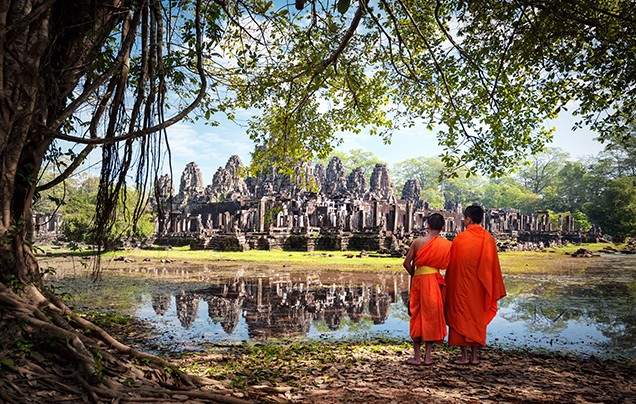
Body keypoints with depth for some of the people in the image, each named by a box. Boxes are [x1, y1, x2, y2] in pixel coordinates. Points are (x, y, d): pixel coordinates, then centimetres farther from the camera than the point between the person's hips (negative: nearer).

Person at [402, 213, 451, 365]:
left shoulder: (418, 242, -2)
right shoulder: (447, 245, -3)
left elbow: (407, 263, -2)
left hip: (418, 279, 1)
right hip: (435, 281, 0)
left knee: (417, 316, 10)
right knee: (432, 316, 9)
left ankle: (416, 356, 13)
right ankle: (428, 356, 13)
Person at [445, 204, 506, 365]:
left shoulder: (460, 238, -11)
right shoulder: (489, 239, -1)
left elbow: (452, 264, -6)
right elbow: (494, 266, 2)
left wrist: (450, 284, 5)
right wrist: (494, 289, 10)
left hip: (462, 285, -3)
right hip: (480, 286, 3)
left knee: (461, 317, 6)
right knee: (478, 318, 12)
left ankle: (464, 355, 7)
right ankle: (475, 355, 15)